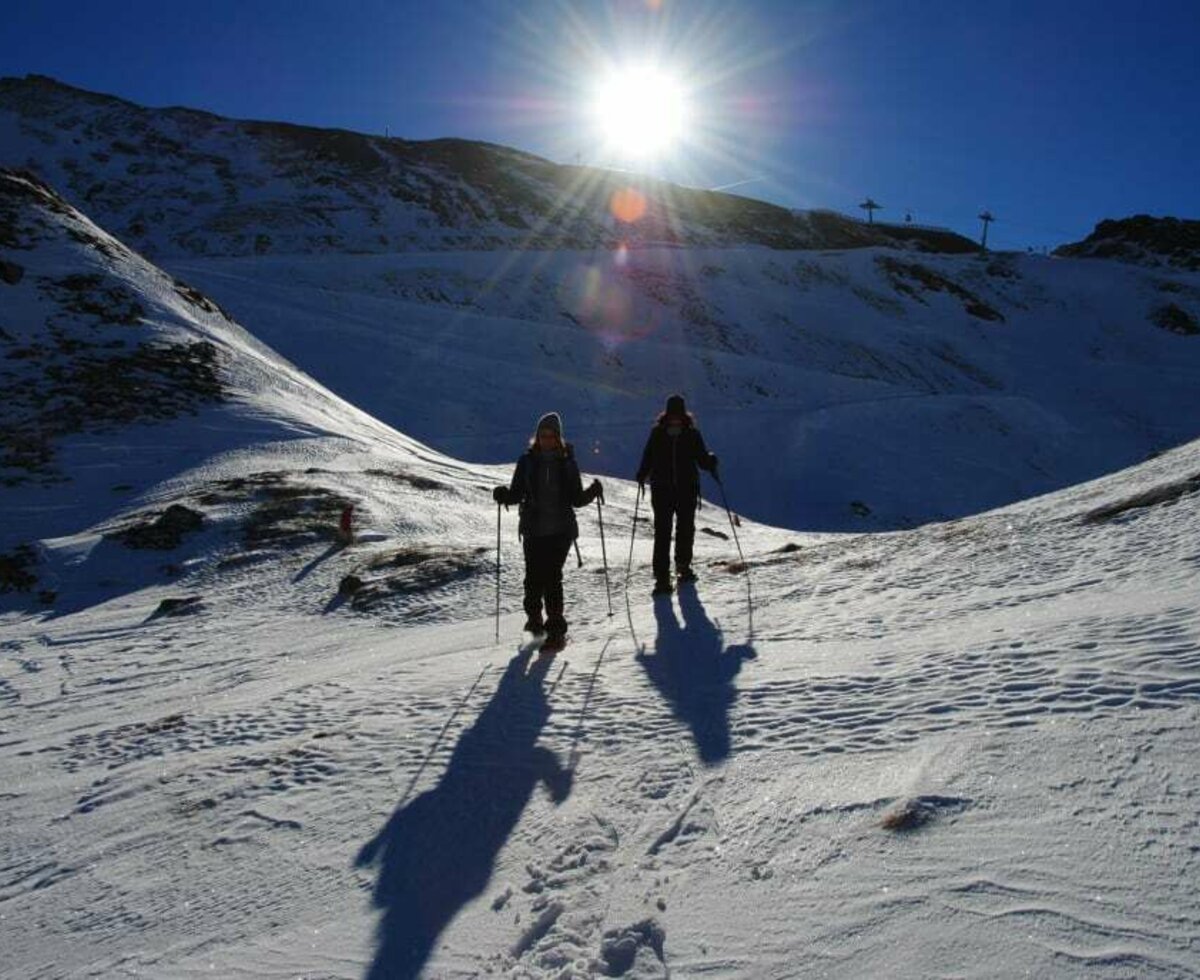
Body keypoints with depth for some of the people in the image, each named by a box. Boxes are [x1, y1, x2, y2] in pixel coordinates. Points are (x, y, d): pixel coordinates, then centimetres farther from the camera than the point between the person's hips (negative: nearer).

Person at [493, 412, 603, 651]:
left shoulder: (567, 462, 4)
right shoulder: (527, 460, 4)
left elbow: (576, 499, 6)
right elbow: (516, 494, 5)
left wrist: (593, 492, -12)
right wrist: (503, 495, -15)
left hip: (560, 530, -1)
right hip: (533, 530, 1)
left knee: (552, 577, -9)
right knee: (534, 577, 2)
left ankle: (556, 631, -3)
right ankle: (534, 617, 30)